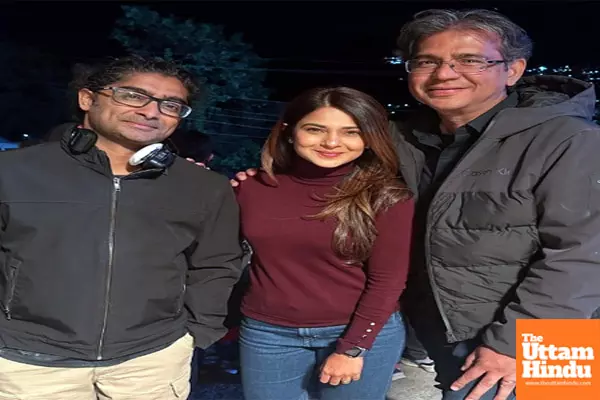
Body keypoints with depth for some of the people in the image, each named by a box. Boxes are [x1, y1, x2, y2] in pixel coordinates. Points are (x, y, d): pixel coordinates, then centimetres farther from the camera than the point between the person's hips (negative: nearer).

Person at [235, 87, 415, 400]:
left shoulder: (386, 196, -9)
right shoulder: (254, 189, -3)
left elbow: (388, 279, -9)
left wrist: (352, 348, -11)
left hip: (364, 333, -2)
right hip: (267, 333, 3)